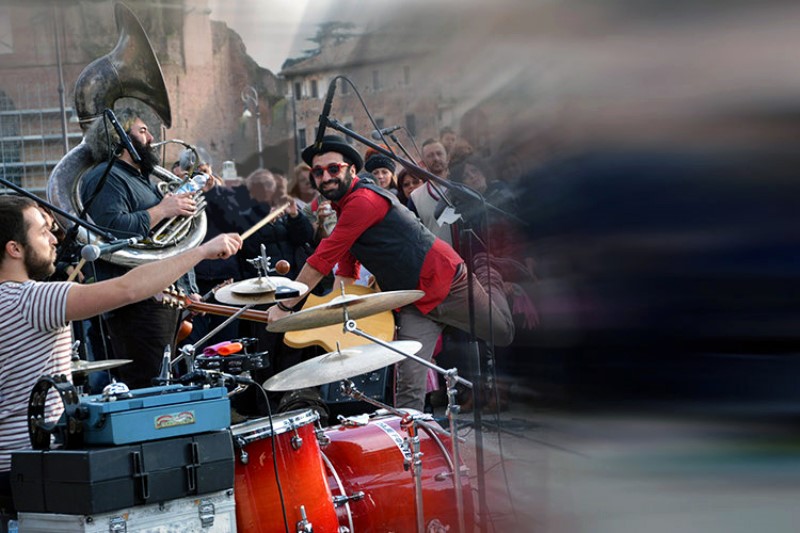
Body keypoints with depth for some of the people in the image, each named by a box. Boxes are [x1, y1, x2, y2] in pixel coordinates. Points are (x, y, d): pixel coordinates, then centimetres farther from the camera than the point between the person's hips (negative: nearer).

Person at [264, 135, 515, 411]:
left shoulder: (364, 201, -23)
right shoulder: (345, 207, 9)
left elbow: (322, 260, -23)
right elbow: (346, 272, 15)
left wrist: (285, 305, -18)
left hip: (447, 284, -7)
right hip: (414, 303, 7)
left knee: (505, 334, 14)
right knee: (409, 382, -8)